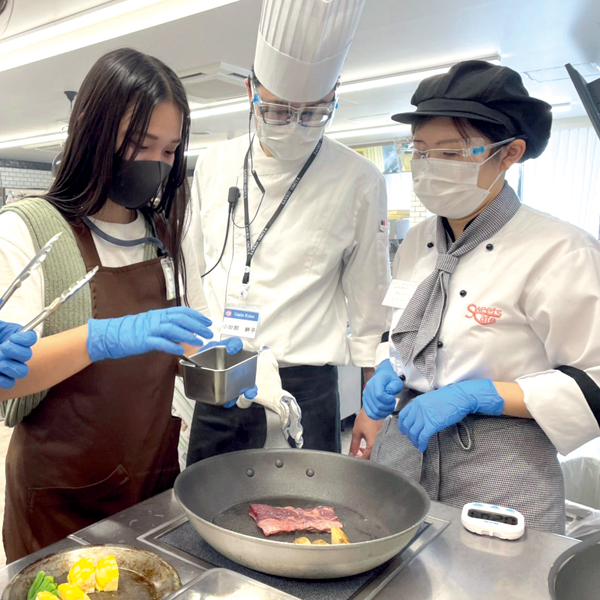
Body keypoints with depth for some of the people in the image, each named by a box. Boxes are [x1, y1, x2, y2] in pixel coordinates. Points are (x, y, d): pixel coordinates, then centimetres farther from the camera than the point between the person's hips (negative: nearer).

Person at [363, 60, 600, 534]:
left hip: (498, 481, -5)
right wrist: (390, 374, -2)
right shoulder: (418, 242, 5)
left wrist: (473, 395, -22)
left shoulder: (559, 251, -15)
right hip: (404, 451, 6)